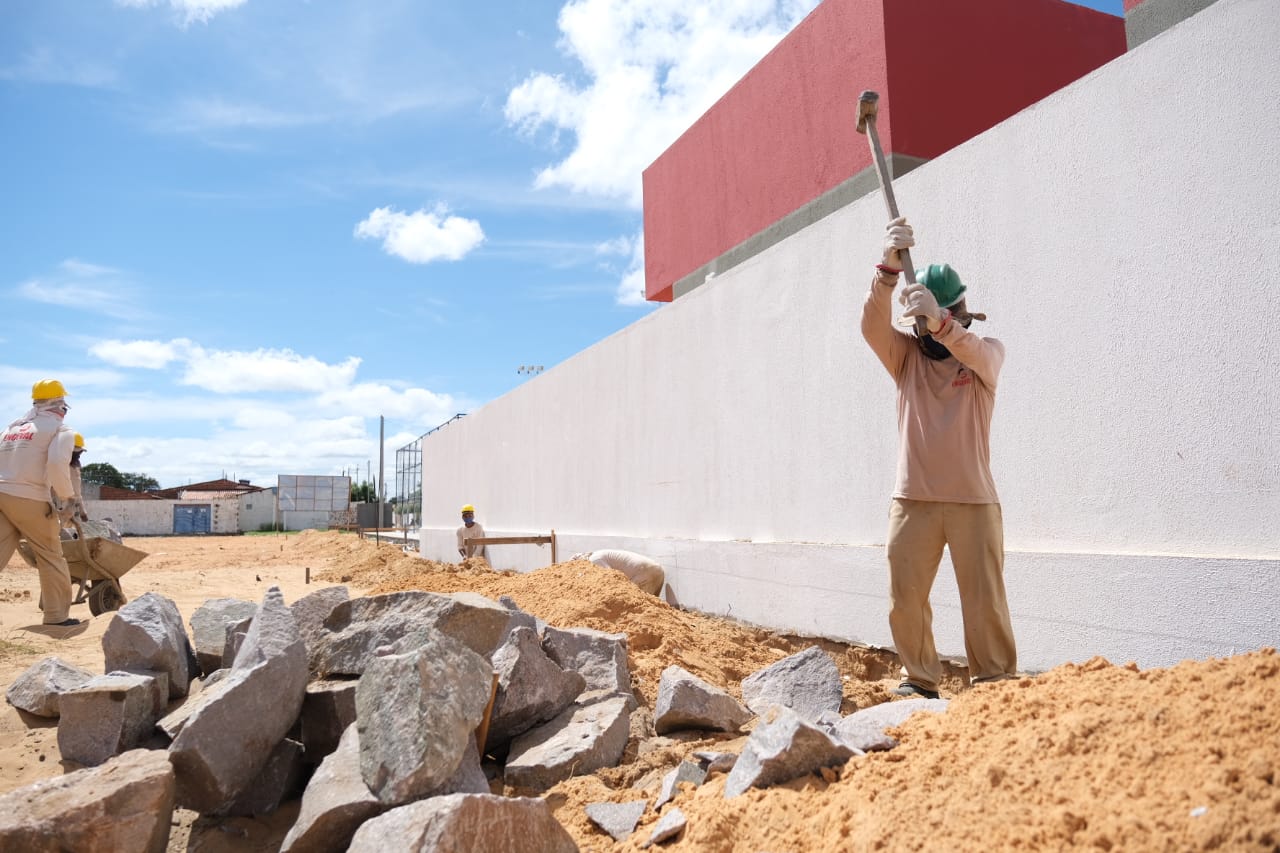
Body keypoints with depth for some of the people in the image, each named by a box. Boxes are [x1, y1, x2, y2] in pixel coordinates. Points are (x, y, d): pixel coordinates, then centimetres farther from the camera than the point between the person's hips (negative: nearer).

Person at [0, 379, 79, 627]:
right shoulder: (60, 429, 0)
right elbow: (57, 463, -18)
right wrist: (65, 494, -6)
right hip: (29, 498, -6)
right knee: (51, 557, 7)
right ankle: (57, 615, 11)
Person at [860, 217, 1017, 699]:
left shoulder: (987, 352, 3)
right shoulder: (905, 354, 6)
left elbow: (975, 352, -23)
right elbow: (873, 326, -15)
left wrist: (940, 322, -44)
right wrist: (889, 267, -32)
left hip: (973, 501, -1)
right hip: (913, 500, 2)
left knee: (985, 600, 2)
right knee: (904, 600, 5)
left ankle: (995, 684, 17)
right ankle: (921, 679, 21)